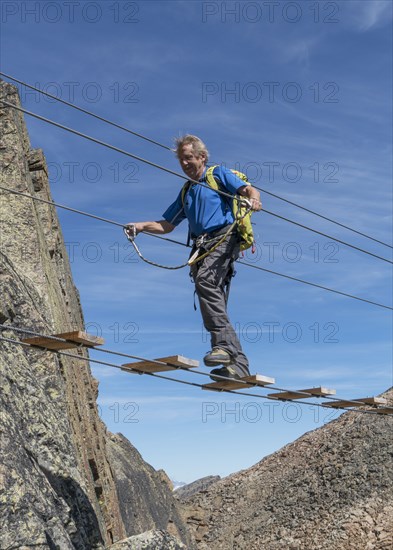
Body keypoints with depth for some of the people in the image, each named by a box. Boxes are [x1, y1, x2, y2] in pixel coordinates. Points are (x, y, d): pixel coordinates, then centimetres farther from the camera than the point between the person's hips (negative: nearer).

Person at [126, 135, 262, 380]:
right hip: (202, 245, 7)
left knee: (205, 280, -32)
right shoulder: (186, 192, 30)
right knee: (214, 304, -3)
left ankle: (224, 343, -38)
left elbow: (249, 190, -2)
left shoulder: (219, 174, 13)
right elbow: (167, 225, 28)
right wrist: (141, 226, 11)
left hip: (224, 236, -7)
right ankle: (238, 364, -4)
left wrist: (253, 200, -25)